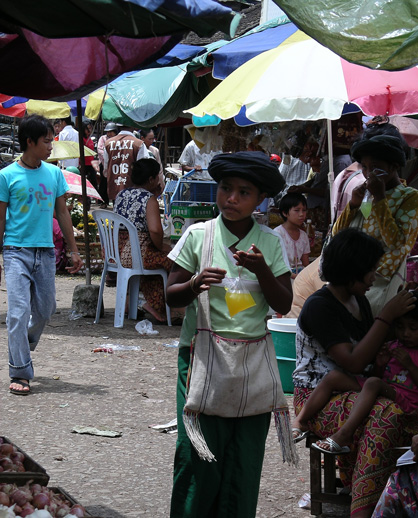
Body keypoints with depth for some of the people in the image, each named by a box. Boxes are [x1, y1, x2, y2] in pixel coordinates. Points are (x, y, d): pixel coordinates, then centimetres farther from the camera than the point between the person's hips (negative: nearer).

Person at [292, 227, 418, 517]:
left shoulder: (359, 301, 13)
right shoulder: (319, 307, -12)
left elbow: (371, 354, 16)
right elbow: (354, 362, -21)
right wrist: (387, 317, -19)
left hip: (350, 394, 7)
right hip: (317, 399, -7)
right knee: (387, 415, -34)